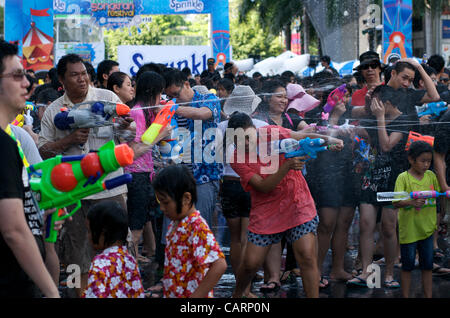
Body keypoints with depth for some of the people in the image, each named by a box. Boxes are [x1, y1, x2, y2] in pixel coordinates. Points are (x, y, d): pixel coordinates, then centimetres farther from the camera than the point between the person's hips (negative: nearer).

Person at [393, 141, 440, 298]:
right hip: (408, 230, -4)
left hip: (427, 229, 4)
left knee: (427, 266, 11)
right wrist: (411, 202, -37)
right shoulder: (403, 177, -12)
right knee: (407, 267, 8)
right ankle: (405, 296, 20)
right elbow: (395, 203, -19)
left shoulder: (431, 175, 3)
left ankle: (428, 296, 20)